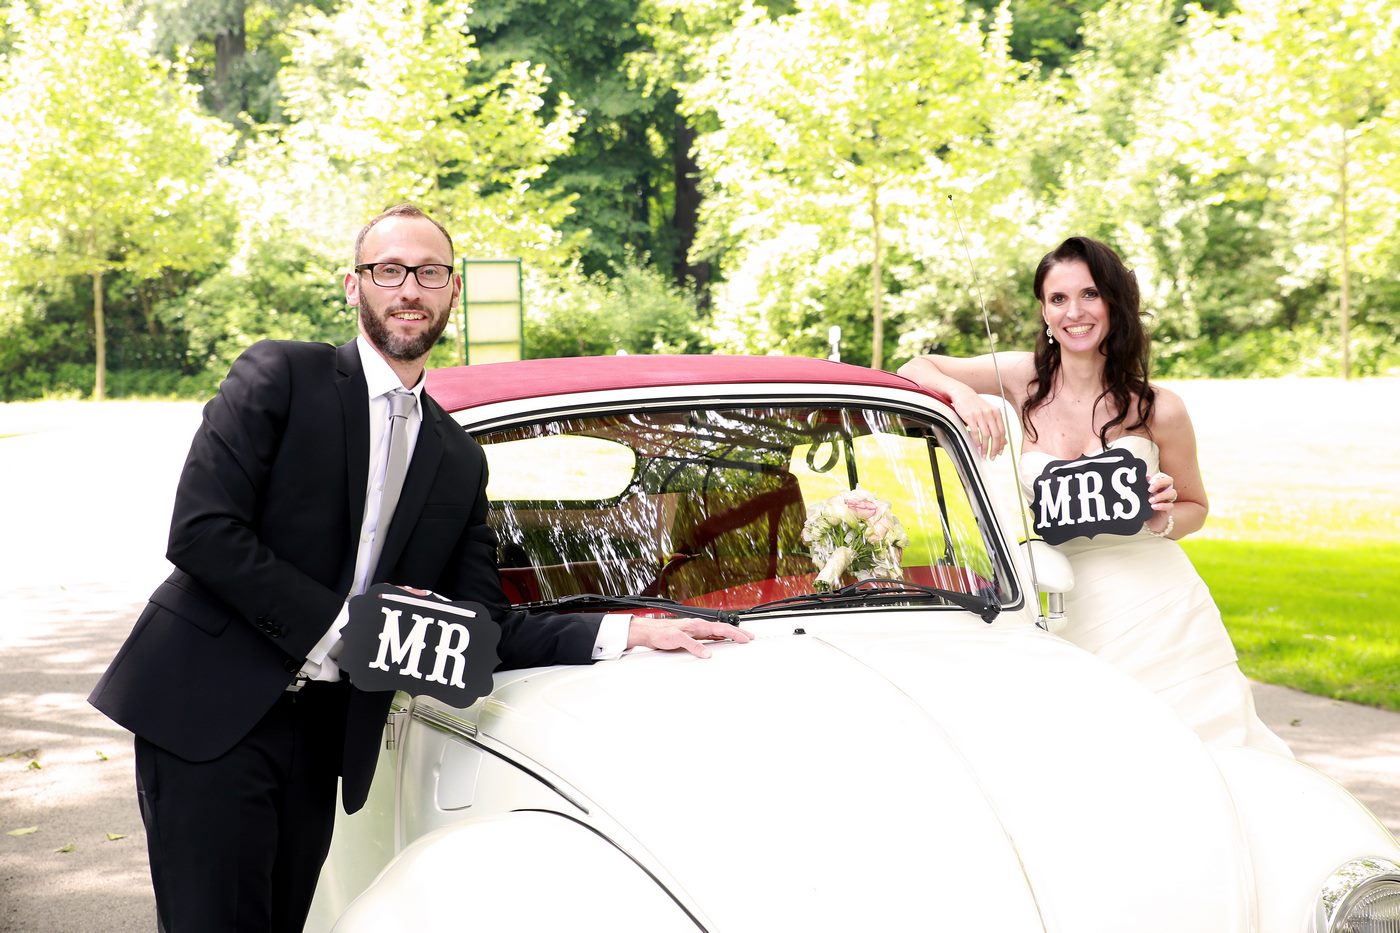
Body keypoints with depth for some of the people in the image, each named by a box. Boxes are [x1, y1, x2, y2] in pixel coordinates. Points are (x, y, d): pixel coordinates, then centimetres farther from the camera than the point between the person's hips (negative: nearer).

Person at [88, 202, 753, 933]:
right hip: (209, 711, -5)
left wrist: (625, 631, -1)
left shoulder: (458, 460, 13)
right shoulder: (280, 377, -3)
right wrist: (337, 624, -14)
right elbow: (200, 531, -12)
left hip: (317, 736, 5)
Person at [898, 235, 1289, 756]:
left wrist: (1163, 519, -8)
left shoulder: (1159, 409, 0)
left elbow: (1196, 508, 14)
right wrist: (962, 394, -15)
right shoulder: (1026, 380, 3)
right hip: (1073, 614, 1)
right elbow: (911, 372, 5)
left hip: (1161, 609, 0)